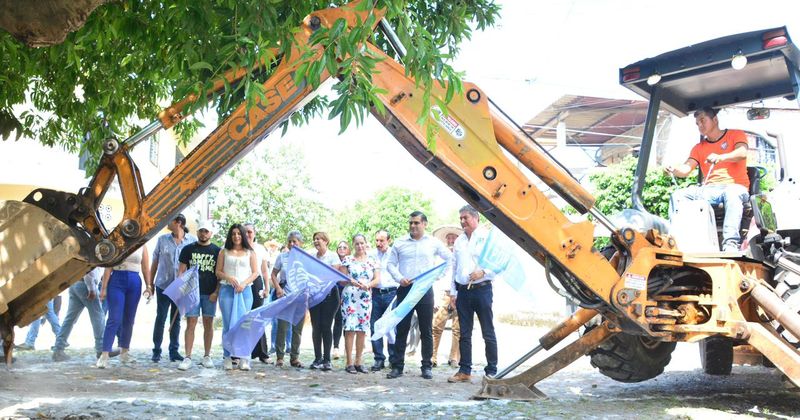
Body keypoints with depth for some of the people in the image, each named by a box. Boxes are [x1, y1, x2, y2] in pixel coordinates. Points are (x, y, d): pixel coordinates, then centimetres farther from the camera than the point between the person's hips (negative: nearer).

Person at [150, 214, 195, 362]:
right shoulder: (162, 239, 2)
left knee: (176, 320, 9)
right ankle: (156, 351, 10)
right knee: (160, 318, 3)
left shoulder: (192, 241, -3)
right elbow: (155, 262, 7)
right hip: (163, 285, 0)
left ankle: (174, 351, 16)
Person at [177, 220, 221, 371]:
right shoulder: (188, 249, 7)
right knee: (191, 324, -4)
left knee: (208, 324, 5)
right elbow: (181, 271, 7)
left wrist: (216, 292, -5)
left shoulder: (217, 251, 7)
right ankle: (188, 358, -4)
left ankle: (207, 356, 14)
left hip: (210, 293, 1)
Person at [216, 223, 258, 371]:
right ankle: (227, 357, 4)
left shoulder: (250, 253, 11)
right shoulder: (224, 252, 12)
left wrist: (244, 283, -9)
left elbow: (255, 273, 7)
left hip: (244, 291, 0)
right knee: (228, 325, -1)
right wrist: (229, 278, -11)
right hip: (227, 290, 0)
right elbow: (218, 272, 8)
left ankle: (243, 358, 1)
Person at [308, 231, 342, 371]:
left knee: (326, 326, -5)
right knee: (316, 326, 2)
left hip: (329, 293, -4)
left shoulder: (332, 256, 0)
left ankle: (327, 360, -2)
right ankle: (318, 358, 8)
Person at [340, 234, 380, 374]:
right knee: (350, 328, -8)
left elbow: (377, 279, 5)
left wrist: (368, 285, -14)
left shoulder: (373, 262, 11)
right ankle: (349, 363, -5)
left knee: (362, 330, 4)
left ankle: (358, 362, 12)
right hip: (349, 297, -3)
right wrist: (351, 282, -17)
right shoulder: (347, 260, 5)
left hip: (366, 298, 3)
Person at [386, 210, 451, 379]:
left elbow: (450, 258, 14)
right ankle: (397, 367, 5)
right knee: (401, 330, 1)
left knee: (426, 331, 2)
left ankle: (427, 367, 9)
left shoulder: (434, 243, 7)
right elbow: (391, 264, 8)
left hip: (425, 290, 0)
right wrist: (399, 278, -8)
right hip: (405, 290, 0)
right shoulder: (399, 243, 8)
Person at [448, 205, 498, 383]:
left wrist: (483, 272, -21)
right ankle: (465, 371, 14)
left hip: (482, 289, -5)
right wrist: (453, 292, 14)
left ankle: (491, 371, 4)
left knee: (488, 333, -1)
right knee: (464, 333, 8)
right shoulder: (459, 241, 15)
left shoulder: (488, 237, -2)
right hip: (463, 291, 5)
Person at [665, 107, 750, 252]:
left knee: (732, 193, -40)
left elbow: (742, 153, -12)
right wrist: (674, 169, -21)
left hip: (735, 187, -4)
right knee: (678, 195, -19)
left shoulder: (736, 135, 11)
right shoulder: (699, 148, 21)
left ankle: (731, 243, -51)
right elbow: (686, 169, 4)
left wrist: (721, 157, -33)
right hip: (709, 190, 4)